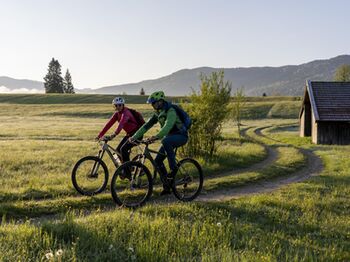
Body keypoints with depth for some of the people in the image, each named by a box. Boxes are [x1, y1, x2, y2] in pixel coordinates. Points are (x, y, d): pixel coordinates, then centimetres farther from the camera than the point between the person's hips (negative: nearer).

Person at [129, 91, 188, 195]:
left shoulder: (170, 111, -22)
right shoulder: (158, 113, 4)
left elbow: (167, 126, -38)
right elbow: (147, 125, 2)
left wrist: (156, 137, -51)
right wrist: (134, 136, -7)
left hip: (181, 136, -8)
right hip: (170, 137, 8)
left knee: (165, 141, -40)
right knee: (158, 160, -3)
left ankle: (173, 167, -25)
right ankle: (166, 187, 7)